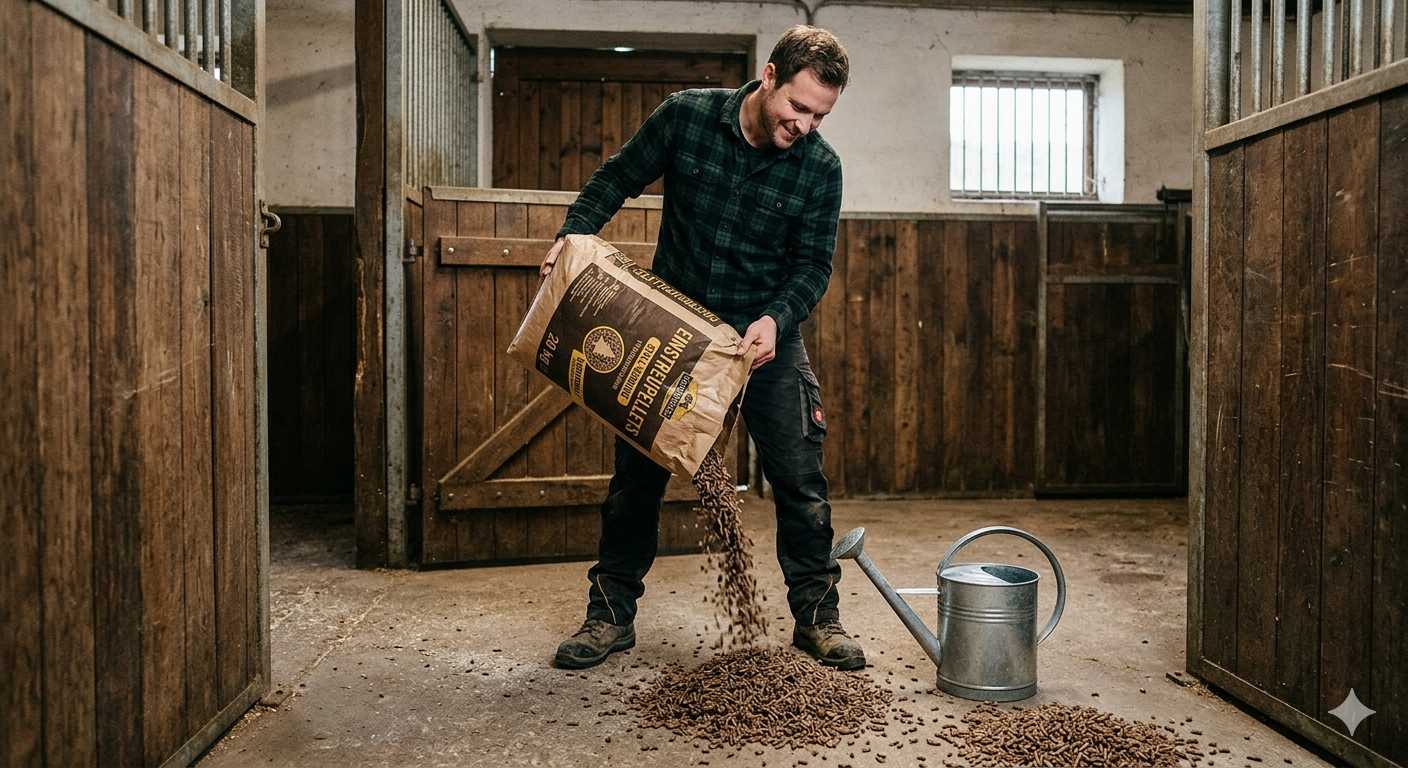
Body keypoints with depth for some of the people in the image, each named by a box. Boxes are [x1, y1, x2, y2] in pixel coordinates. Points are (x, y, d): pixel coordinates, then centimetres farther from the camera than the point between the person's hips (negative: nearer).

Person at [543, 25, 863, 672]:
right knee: (637, 473, 6)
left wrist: (775, 319, -24)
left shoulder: (820, 167, -9)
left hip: (766, 335, 0)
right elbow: (617, 178, 2)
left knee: (800, 479, 1)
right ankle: (611, 615, 20)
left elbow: (813, 264, -6)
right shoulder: (686, 116, -10)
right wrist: (577, 230, -14)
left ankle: (816, 617, 18)